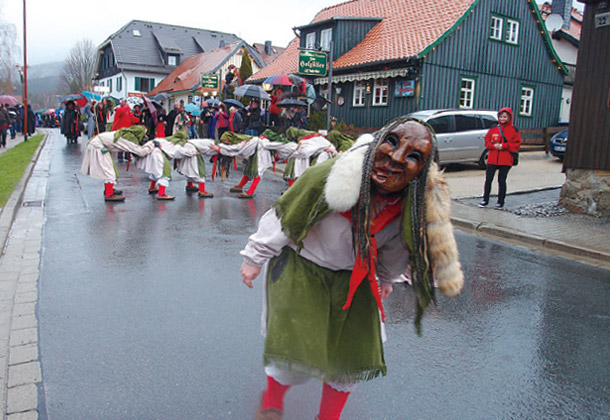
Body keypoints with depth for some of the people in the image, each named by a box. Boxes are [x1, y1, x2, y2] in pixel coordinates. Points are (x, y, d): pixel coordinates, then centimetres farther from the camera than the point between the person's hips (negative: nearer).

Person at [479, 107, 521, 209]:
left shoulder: (514, 130, 1)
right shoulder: (493, 128, 6)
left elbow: (517, 145, -1)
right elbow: (487, 141, 9)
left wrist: (503, 145, -13)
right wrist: (494, 145, -11)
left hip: (506, 160, -2)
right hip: (492, 159, 2)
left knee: (502, 181, 4)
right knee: (488, 179, 2)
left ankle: (500, 202, 14)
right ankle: (485, 200, 14)